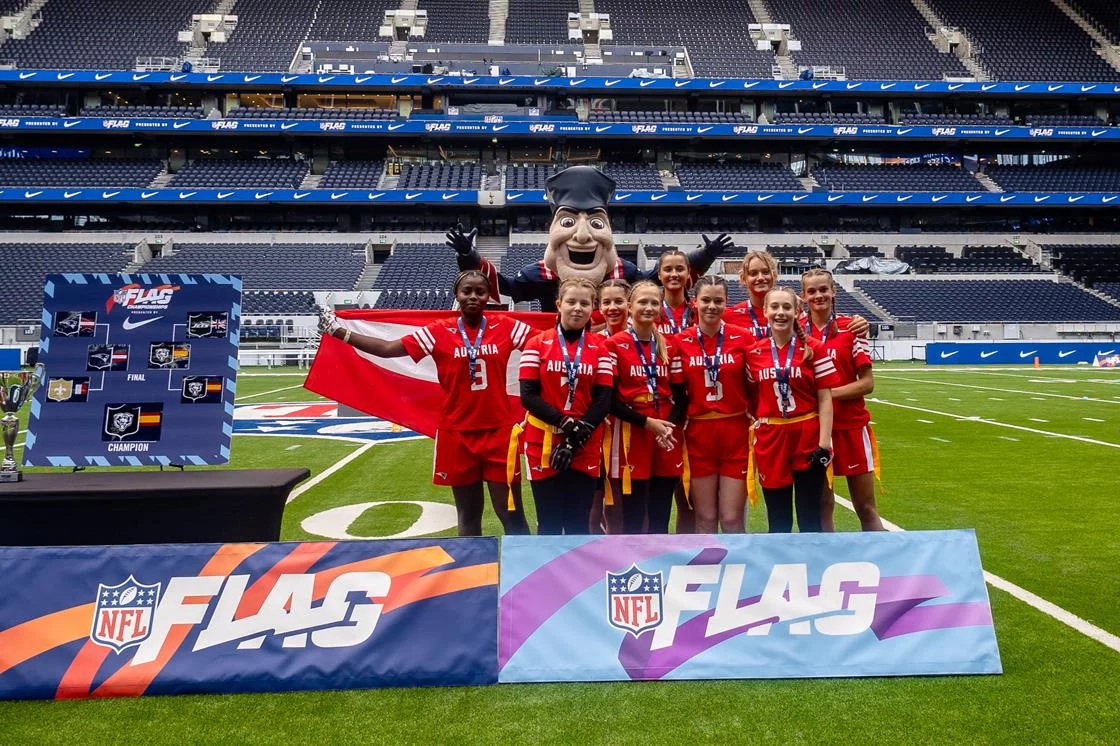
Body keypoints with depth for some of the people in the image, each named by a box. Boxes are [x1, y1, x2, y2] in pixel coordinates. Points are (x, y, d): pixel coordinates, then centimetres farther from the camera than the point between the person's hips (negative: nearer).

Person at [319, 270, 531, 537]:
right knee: (468, 515, 13)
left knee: (511, 514, 4)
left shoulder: (506, 327, -1)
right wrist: (338, 331, -5)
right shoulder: (439, 332, -2)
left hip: (499, 431, -1)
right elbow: (387, 348, -2)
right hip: (457, 433, 1)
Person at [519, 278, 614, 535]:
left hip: (586, 448, 1)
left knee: (578, 523, 8)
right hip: (543, 444, -1)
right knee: (549, 522, 5)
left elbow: (603, 400, -2)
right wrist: (565, 422, -18)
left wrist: (577, 438, -12)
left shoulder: (600, 347, 5)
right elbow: (528, 396, -7)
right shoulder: (537, 344, 0)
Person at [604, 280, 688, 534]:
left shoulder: (669, 346, 10)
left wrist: (670, 424, -8)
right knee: (633, 517, 2)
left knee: (660, 517, 9)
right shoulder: (615, 345, -4)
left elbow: (681, 395, 11)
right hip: (629, 436, -4)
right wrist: (647, 422, -15)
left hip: (667, 438, 4)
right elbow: (609, 399, -8)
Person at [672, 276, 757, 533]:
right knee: (705, 518, 8)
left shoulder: (744, 337, -1)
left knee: (732, 519, 2)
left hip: (737, 434, 0)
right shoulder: (681, 342, 0)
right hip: (698, 434, 1)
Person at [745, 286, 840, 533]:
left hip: (808, 437, -2)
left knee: (810, 518, 7)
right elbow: (752, 399, 10)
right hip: (770, 440, 2)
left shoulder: (814, 349, -2)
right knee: (778, 520, 11)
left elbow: (825, 399, -4)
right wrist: (753, 435, 3)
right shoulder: (754, 352, 4)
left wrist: (824, 443, -10)